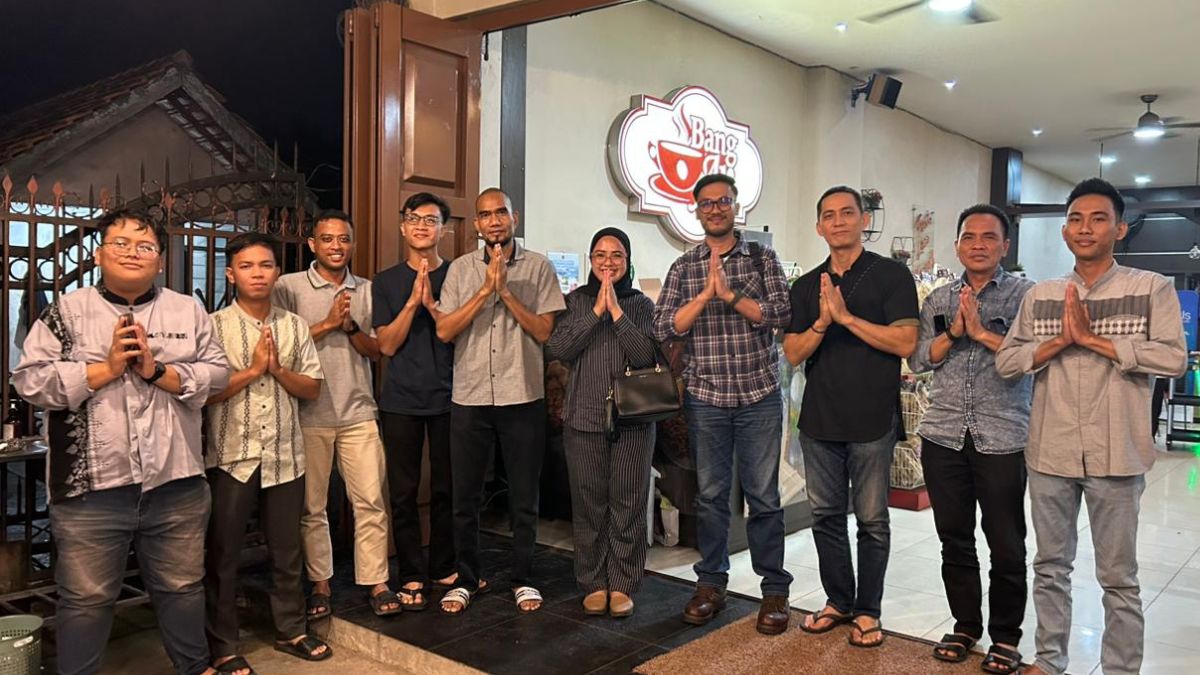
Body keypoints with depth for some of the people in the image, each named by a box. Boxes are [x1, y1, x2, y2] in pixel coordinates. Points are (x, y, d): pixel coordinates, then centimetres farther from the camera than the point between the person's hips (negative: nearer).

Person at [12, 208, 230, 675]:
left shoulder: (189, 311, 7)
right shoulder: (66, 311, 2)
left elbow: (217, 374, 0)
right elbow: (30, 380, -5)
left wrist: (157, 370, -13)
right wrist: (106, 367, -13)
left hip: (176, 484, 2)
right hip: (90, 489, -2)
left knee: (182, 586, 16)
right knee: (86, 598, 10)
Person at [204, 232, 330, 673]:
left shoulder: (294, 326, 6)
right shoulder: (215, 326, -4)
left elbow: (312, 388, 5)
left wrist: (278, 368, -10)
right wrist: (253, 369, -14)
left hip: (285, 455, 3)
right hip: (231, 456, -3)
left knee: (287, 550, 14)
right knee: (223, 556, 7)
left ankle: (290, 630, 30)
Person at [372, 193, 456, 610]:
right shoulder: (386, 282, 7)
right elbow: (387, 344, -1)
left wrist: (432, 304, -16)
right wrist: (413, 300, -13)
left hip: (447, 397, 0)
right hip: (401, 400, 1)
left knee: (446, 489, 7)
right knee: (403, 493, 4)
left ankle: (444, 569, 22)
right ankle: (412, 576, 15)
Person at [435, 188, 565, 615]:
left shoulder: (538, 267, 2)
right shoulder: (461, 269, 5)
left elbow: (543, 331, -4)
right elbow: (444, 331, -4)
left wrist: (505, 290, -12)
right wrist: (485, 288, -11)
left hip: (523, 398, -1)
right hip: (469, 398, 1)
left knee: (524, 497, 9)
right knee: (465, 497, 10)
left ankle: (522, 579, 26)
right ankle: (467, 578, 27)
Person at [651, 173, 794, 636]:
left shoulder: (762, 259, 5)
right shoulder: (683, 268, 7)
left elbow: (781, 313, -8)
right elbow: (664, 328, -3)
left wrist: (730, 295, -17)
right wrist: (705, 294, -15)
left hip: (759, 395, -1)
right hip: (706, 398, 1)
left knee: (763, 495, 4)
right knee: (710, 493, 9)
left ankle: (775, 590, 16)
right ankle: (711, 583, 23)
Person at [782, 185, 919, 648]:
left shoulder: (891, 275, -2)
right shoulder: (806, 286, 10)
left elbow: (905, 342, -12)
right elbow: (793, 354, 4)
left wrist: (847, 317, -18)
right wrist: (821, 323, -14)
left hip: (872, 419, -4)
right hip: (819, 419, 4)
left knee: (871, 520, 5)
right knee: (826, 515, 12)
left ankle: (868, 611, 19)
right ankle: (838, 601, 28)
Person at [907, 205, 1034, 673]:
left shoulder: (1025, 295, 0)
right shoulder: (938, 300, 11)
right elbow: (917, 360, 5)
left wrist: (981, 332, -16)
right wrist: (952, 333, -9)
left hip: (1003, 439, -3)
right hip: (943, 436, 3)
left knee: (1007, 546, 6)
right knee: (954, 540, 12)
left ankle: (1006, 637, 23)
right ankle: (965, 625, 29)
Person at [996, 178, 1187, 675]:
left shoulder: (1152, 288, -1)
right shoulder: (1040, 296, 7)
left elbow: (1174, 358, -12)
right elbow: (1006, 361, 3)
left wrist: (1092, 338, -14)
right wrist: (1060, 340, -11)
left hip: (1116, 455, -3)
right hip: (1049, 453, 3)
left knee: (1119, 578, 8)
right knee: (1051, 567, 15)